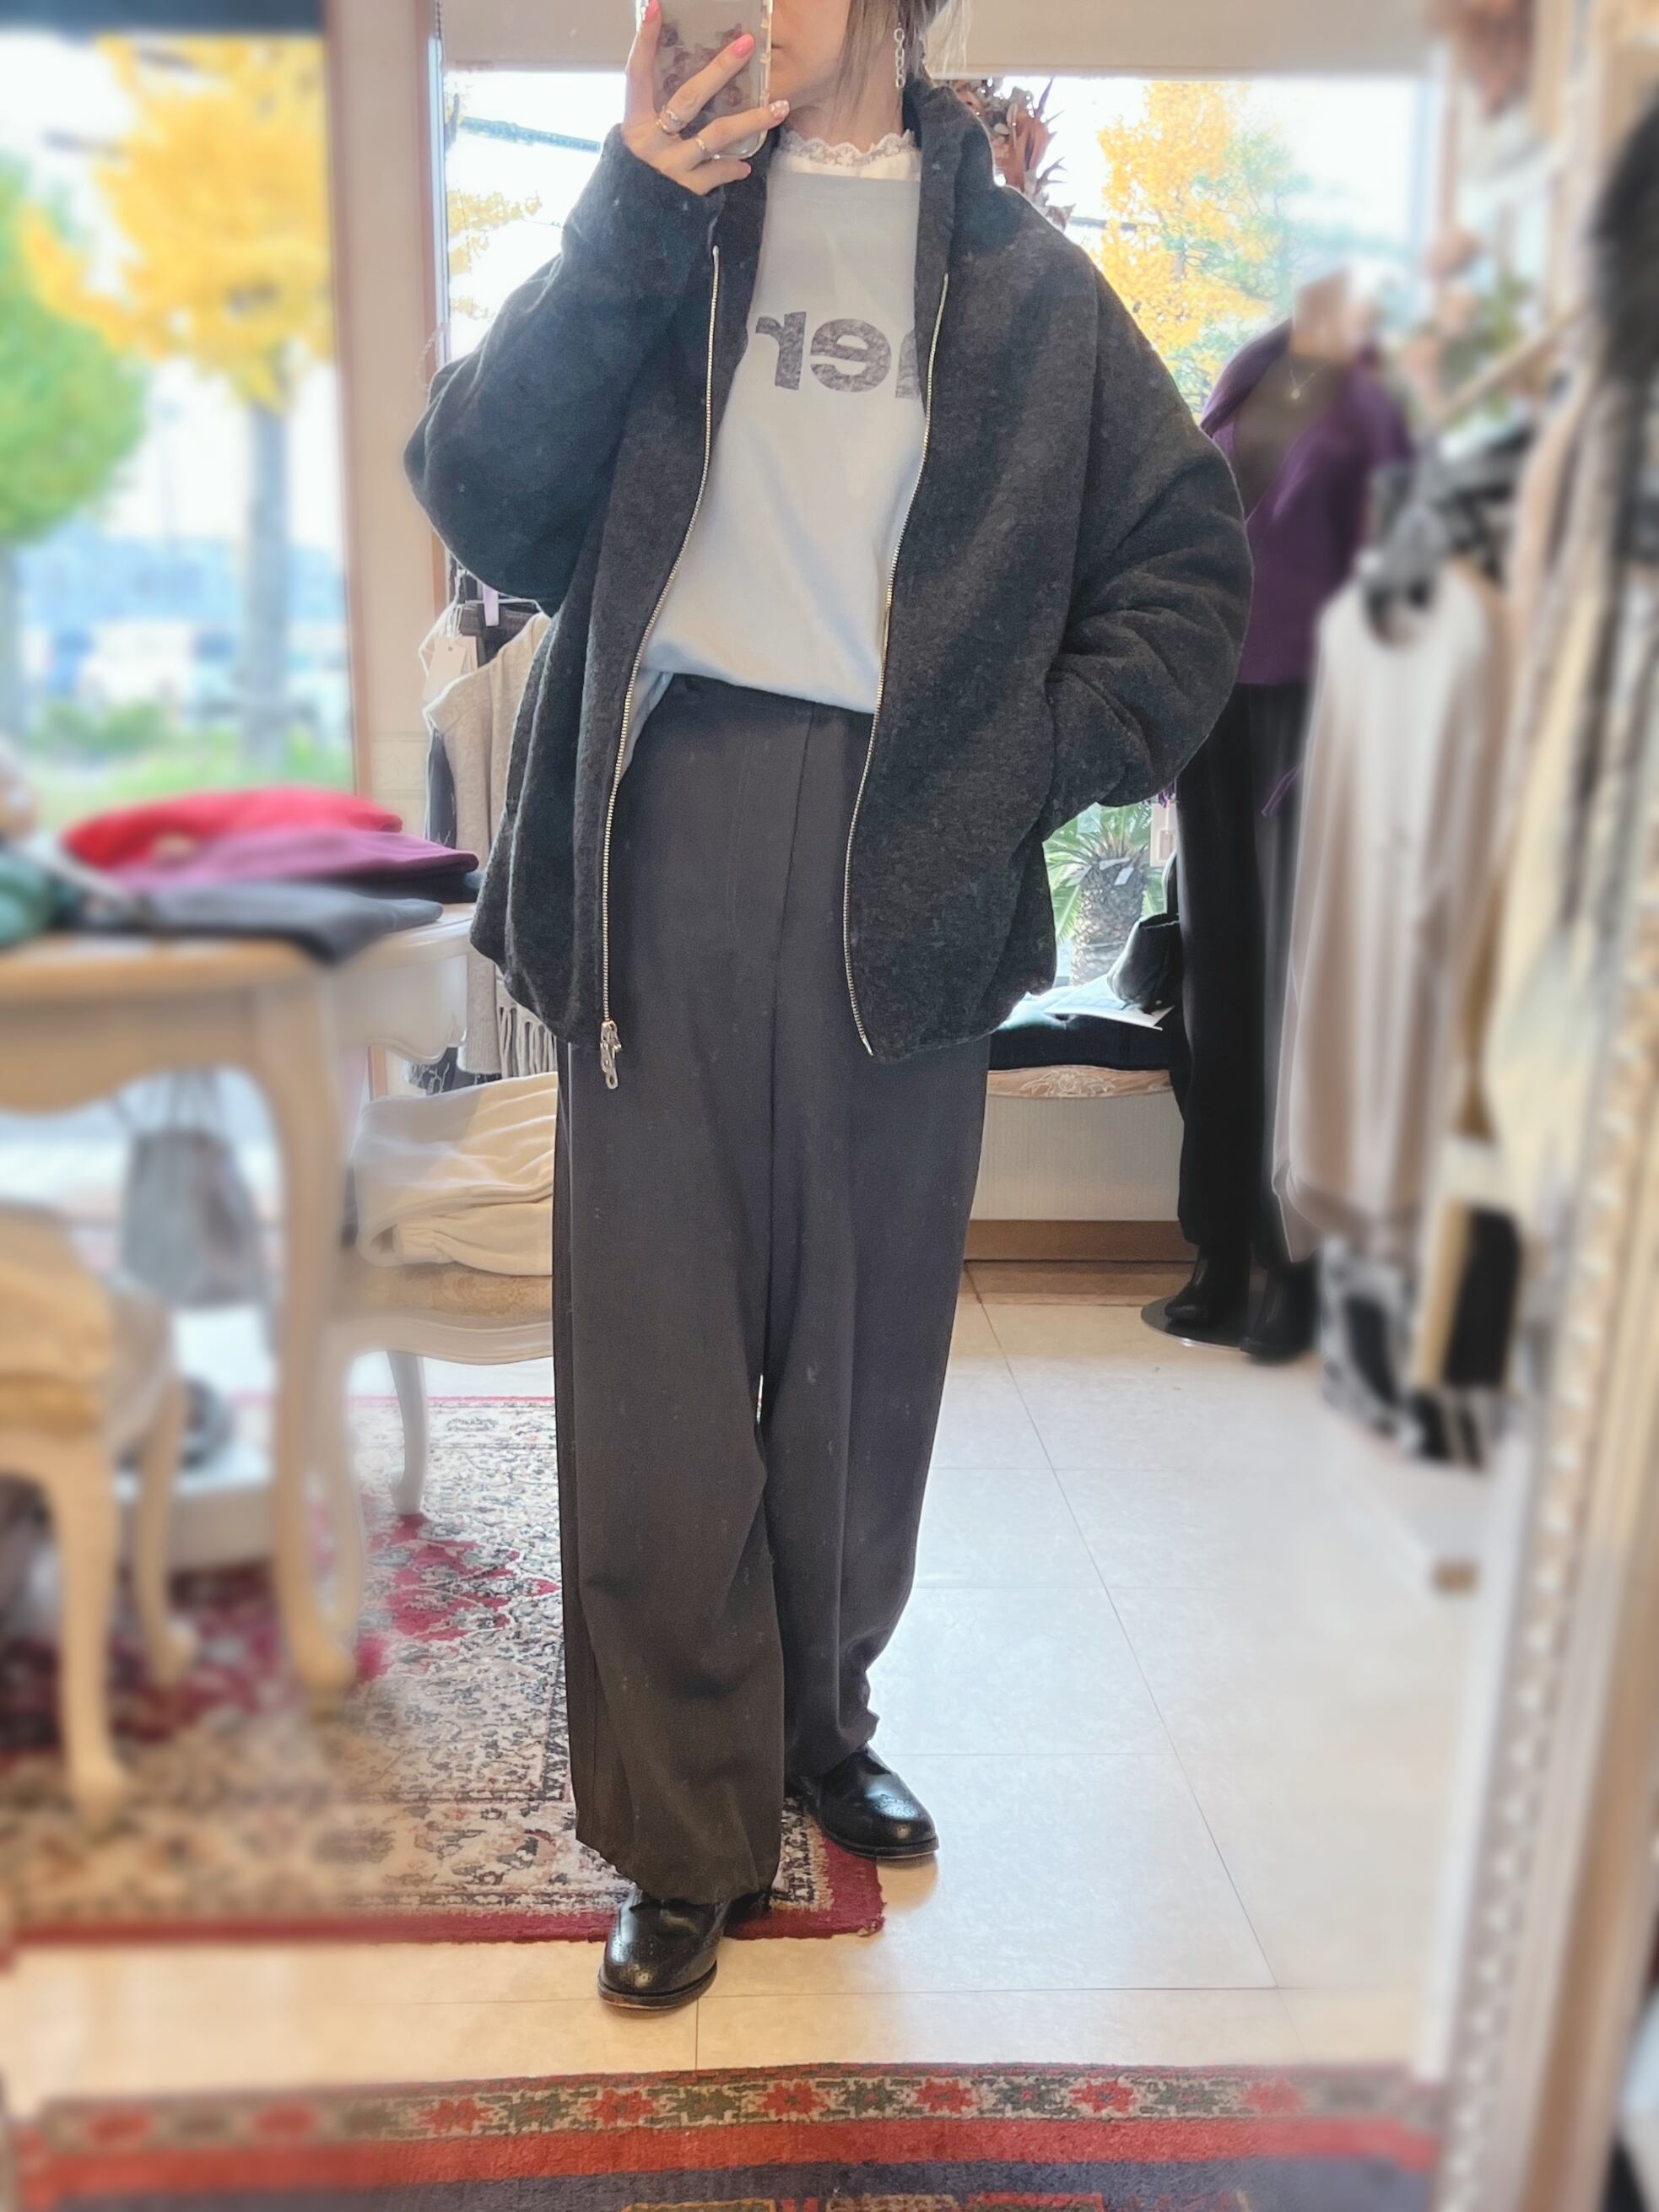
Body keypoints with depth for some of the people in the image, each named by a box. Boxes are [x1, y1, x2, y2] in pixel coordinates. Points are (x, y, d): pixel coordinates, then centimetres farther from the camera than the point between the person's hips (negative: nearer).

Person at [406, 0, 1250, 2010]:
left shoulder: (1023, 272, 14)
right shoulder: (652, 222, 14)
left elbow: (1188, 558, 12)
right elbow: (481, 506, 2)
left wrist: (1042, 759, -2)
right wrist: (623, 229, -6)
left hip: (912, 864, 1)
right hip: (667, 844, 0)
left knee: (866, 1349, 10)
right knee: (653, 1357, 1)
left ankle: (819, 1727, 33)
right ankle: (684, 1832, 18)